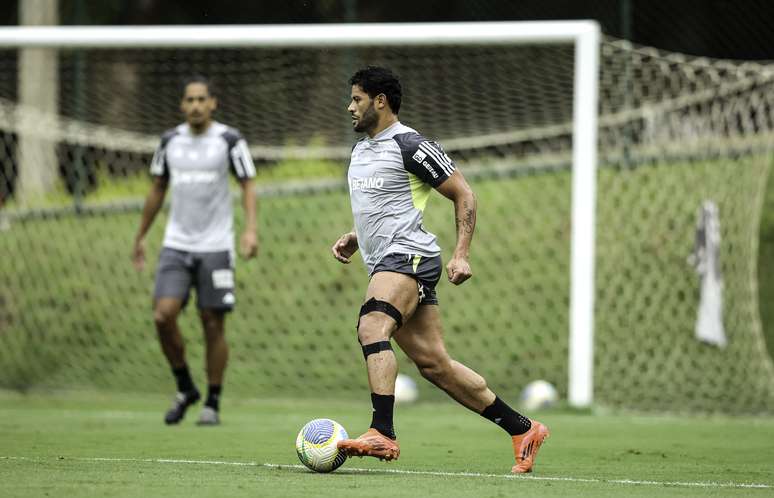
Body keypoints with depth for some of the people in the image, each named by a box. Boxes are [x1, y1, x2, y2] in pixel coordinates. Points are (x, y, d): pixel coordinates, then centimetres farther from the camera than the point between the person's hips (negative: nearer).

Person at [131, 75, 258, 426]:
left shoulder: (230, 140, -3)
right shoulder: (170, 141, 7)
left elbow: (248, 186, -2)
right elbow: (157, 190, 18)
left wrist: (250, 229, -17)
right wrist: (140, 236, 20)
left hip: (216, 247, -3)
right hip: (176, 245, 3)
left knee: (213, 326, -2)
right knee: (163, 315, -13)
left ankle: (212, 404, 11)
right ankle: (185, 388, 8)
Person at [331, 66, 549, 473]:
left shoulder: (410, 146, -8)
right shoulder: (361, 149, 19)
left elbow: (463, 195, -6)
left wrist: (461, 255, -14)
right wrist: (353, 239, 16)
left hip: (409, 255, -9)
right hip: (385, 263, 9)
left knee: (372, 328, -30)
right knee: (434, 364, 5)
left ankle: (382, 434, -40)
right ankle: (522, 429, 13)